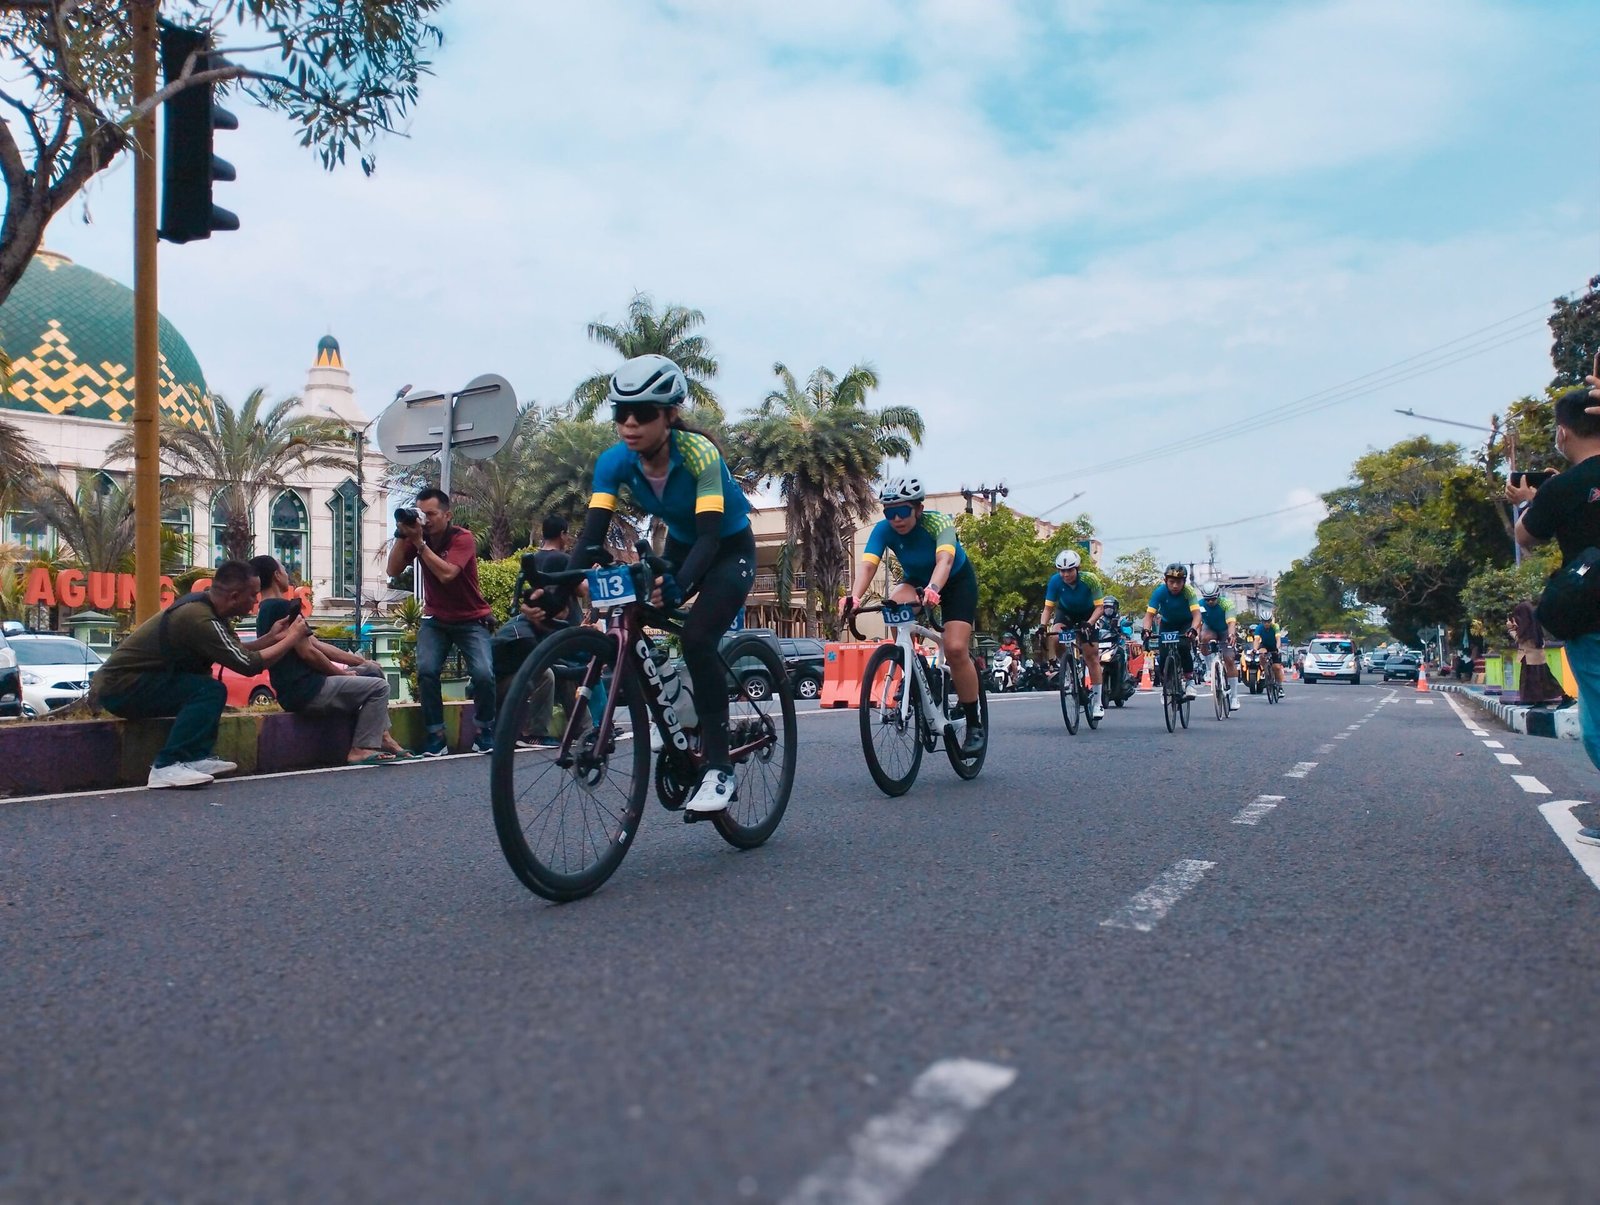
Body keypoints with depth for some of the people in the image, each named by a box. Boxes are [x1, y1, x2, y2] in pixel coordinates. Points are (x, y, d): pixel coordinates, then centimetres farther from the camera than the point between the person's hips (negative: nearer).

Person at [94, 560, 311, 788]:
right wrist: (292, 638, -11)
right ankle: (167, 767, -22)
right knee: (210, 691, -20)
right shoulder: (201, 619, -24)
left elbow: (237, 652, 10)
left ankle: (195, 757, 2)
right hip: (121, 688, -10)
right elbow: (249, 664, -21)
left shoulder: (203, 605, 4)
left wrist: (271, 637, 6)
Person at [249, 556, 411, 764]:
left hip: (296, 690, 10)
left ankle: (381, 736, 14)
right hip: (306, 692, -10)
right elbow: (307, 652, -19)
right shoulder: (283, 607, -15)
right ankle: (361, 749, -8)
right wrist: (342, 673, -3)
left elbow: (316, 644, 17)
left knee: (372, 670, 19)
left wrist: (361, 661, 13)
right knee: (379, 686, -7)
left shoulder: (266, 611, 18)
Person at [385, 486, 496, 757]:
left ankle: (485, 730, 4)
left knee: (483, 674, -21)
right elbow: (393, 571, -11)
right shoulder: (417, 536, -4)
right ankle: (436, 735, -7)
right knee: (426, 671, -20)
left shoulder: (463, 538, -18)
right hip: (435, 619, 3)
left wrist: (419, 542, -31)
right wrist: (401, 535, -21)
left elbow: (446, 574, -33)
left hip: (471, 620, -3)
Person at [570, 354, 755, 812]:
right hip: (680, 545, 6)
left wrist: (678, 585, -57)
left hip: (730, 549, -5)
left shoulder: (699, 453, -32)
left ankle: (719, 768, -16)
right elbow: (593, 533, -25)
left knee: (696, 637, -27)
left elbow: (710, 535, -39)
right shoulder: (614, 462, -19)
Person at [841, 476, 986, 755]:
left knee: (955, 649, -20)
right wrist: (854, 597, -56)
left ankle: (974, 724, -3)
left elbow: (945, 559, -49)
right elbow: (867, 564, -37)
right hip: (916, 581, 3)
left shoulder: (939, 523, -31)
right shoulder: (883, 529, -23)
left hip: (957, 581, -3)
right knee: (894, 604, -32)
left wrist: (932, 590, -69)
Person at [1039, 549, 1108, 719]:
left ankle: (1097, 701, -2)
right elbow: (1048, 608, -19)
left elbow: (1100, 607, -25)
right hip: (1065, 612, 2)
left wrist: (1088, 624, -41)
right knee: (1054, 637, -30)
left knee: (1091, 654, -8)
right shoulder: (1055, 581, -25)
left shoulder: (1089, 580, -31)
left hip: (1087, 615, -1)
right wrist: (1042, 626, -35)